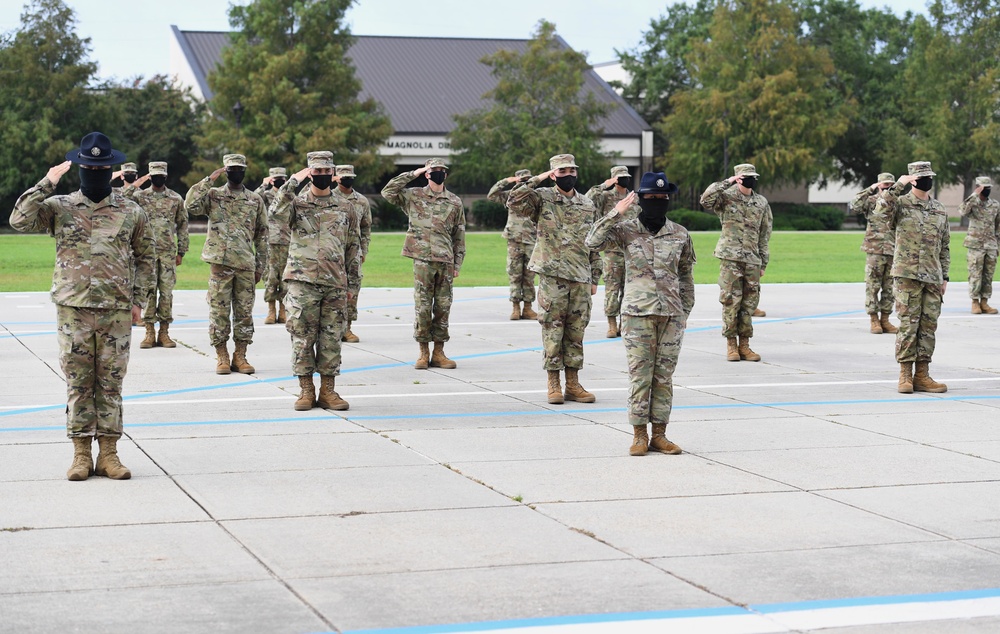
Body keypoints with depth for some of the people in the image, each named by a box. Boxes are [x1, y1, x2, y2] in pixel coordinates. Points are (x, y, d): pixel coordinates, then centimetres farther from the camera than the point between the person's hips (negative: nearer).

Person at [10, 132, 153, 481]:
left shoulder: (131, 212, 7)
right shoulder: (59, 207, 3)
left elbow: (144, 257, 14)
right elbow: (20, 220, -12)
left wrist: (138, 298, 7)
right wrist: (47, 183, -13)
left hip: (116, 311, 1)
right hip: (73, 309, 0)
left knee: (111, 383, 4)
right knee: (78, 382, 3)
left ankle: (108, 454, 11)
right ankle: (81, 454, 10)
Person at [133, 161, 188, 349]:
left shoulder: (176, 198, 8)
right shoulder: (139, 196, 5)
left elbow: (182, 225, 11)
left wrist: (181, 251, 7)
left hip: (168, 252, 1)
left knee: (167, 291, 1)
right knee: (148, 290, -2)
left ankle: (164, 332, 7)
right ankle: (149, 332, 4)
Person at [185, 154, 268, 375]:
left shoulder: (255, 200, 10)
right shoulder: (213, 195, 4)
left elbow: (261, 235, 12)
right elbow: (191, 205, -15)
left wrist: (260, 265, 8)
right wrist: (209, 180, -13)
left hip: (246, 264, 2)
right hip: (220, 262, -2)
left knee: (244, 312, 5)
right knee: (219, 311, 0)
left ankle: (240, 356, 13)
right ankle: (221, 357, 9)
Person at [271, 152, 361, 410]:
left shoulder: (344, 207, 11)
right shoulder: (297, 203, 3)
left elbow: (354, 247, 14)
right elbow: (276, 216, -19)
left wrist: (353, 283, 10)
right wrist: (292, 182, -19)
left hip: (335, 284, 2)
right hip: (302, 282, -2)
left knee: (331, 338, 4)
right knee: (302, 338, 0)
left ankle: (328, 391, 12)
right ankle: (305, 390, 9)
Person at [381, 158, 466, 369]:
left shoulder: (455, 202, 10)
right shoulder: (413, 196, 4)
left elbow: (459, 236, 13)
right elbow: (387, 192, -8)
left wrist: (457, 263, 7)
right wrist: (412, 174, -7)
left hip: (446, 261, 2)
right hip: (423, 259, -2)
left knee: (443, 307, 4)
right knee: (423, 306, -2)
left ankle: (439, 353, 11)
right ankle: (423, 353, 6)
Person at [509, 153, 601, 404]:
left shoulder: (588, 205, 12)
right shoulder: (542, 198, 0)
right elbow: (514, 202, -18)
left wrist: (595, 278, 13)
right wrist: (536, 180, -17)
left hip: (580, 278, 4)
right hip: (552, 276, -4)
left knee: (576, 331, 7)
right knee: (553, 330, -1)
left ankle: (573, 384, 14)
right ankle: (553, 385, 6)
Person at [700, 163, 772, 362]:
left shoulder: (762, 203, 13)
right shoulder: (726, 197, 0)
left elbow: (764, 236, 16)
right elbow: (706, 199, -21)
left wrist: (763, 262, 13)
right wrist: (727, 182, -21)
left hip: (752, 260, 4)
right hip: (730, 258, -4)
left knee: (749, 303, 5)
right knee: (730, 301, -4)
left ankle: (744, 344, 12)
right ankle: (731, 344, 5)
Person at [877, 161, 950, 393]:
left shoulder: (940, 210, 14)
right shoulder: (901, 204, 0)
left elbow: (945, 246, 17)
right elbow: (884, 211, -24)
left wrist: (945, 276, 13)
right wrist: (898, 186, -29)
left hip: (932, 277, 5)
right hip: (907, 275, -5)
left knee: (928, 325, 5)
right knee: (908, 324, -4)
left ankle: (922, 375, 10)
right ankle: (905, 375, 2)